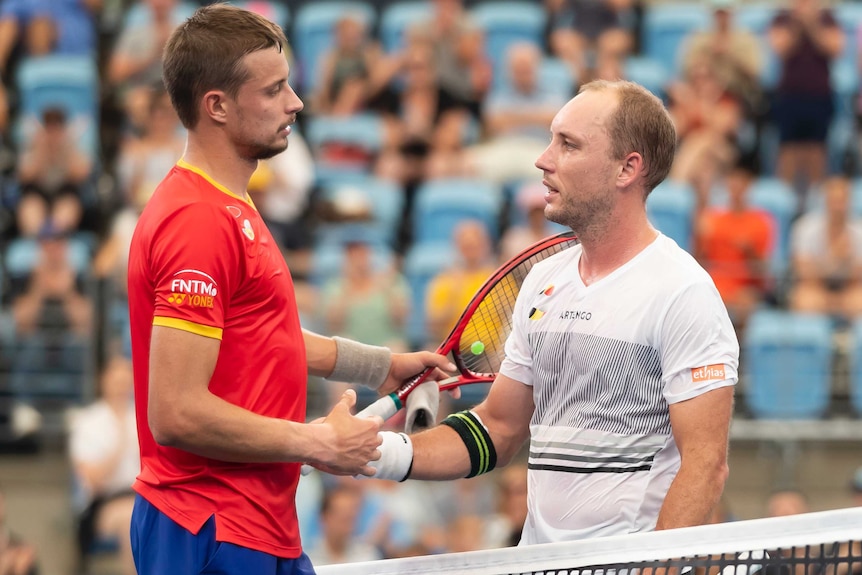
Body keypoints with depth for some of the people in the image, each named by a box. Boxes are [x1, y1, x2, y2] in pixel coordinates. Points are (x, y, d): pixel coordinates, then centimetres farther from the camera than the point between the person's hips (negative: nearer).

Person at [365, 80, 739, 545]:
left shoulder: (684, 292, -7)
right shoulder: (543, 280, 16)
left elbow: (706, 465, -12)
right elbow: (498, 428, 22)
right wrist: (387, 454, 8)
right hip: (535, 559, 6)